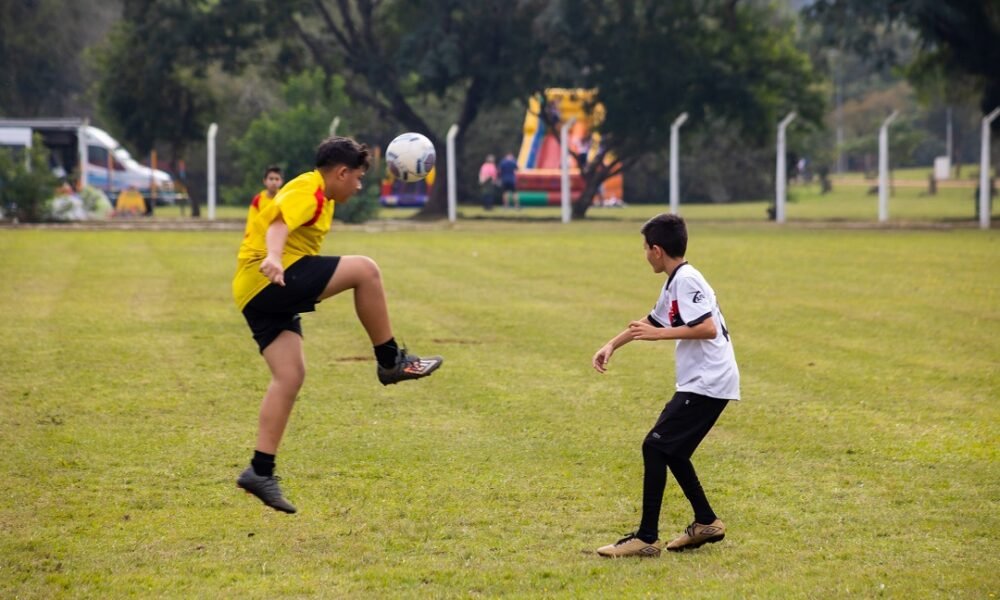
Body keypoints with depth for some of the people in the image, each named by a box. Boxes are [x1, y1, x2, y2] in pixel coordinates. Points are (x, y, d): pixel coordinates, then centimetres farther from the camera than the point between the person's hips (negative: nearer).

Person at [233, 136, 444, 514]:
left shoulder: (318, 196, 25)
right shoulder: (308, 190, -8)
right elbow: (279, 224, -28)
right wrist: (273, 257, -47)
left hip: (260, 297, 11)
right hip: (268, 281, -11)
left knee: (290, 377, 3)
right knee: (365, 270, -17)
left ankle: (261, 472, -1)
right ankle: (390, 362, -7)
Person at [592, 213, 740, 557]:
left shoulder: (686, 281, -14)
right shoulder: (674, 283, 16)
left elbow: (708, 328, -25)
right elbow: (651, 321, 31)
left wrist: (660, 334, -21)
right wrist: (612, 345, 30)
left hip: (707, 383, -10)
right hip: (699, 383, 10)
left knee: (655, 447, -12)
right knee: (672, 450, 18)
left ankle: (647, 539, -11)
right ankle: (706, 523, 27)